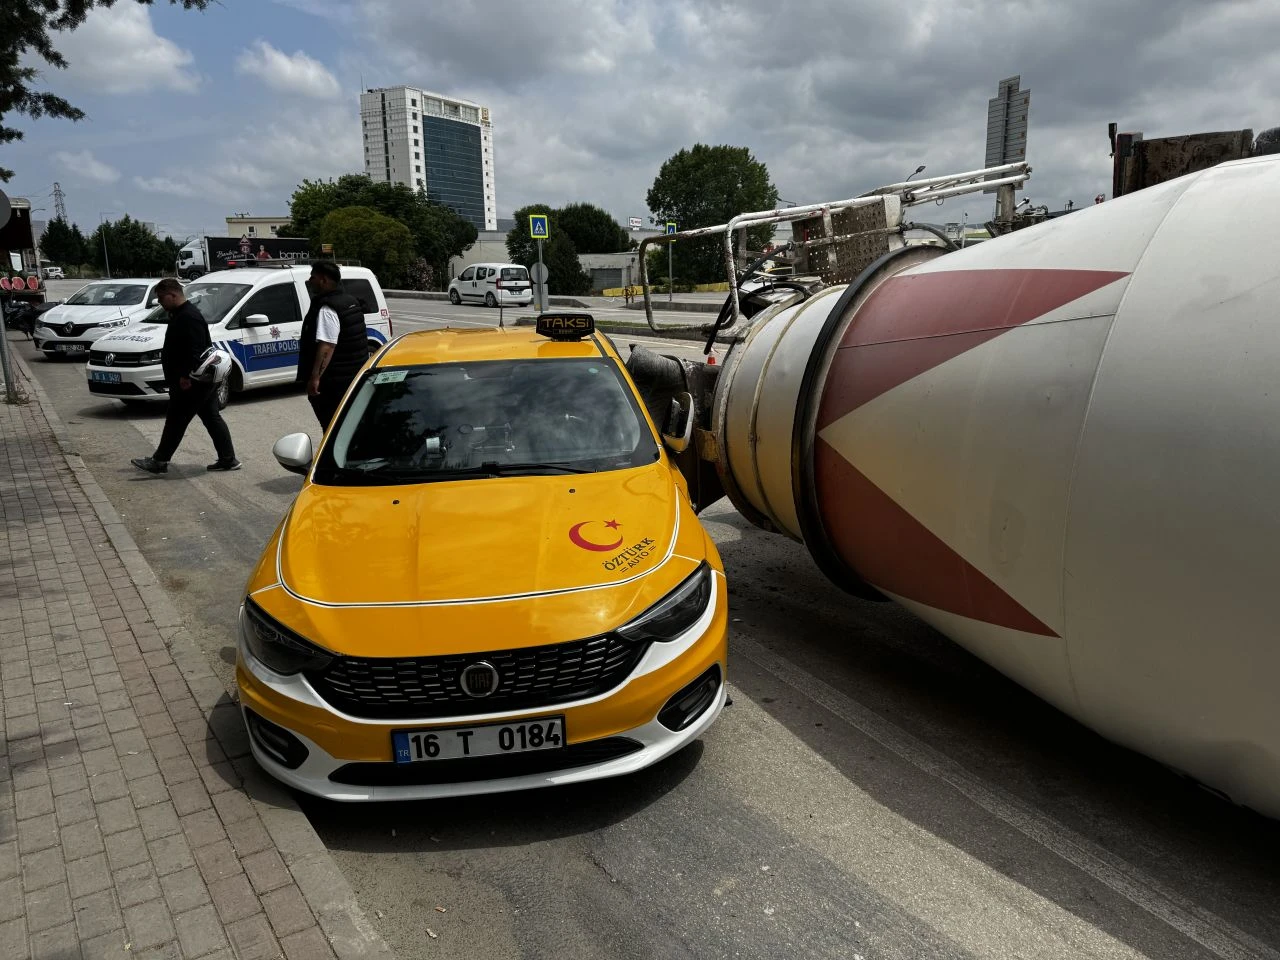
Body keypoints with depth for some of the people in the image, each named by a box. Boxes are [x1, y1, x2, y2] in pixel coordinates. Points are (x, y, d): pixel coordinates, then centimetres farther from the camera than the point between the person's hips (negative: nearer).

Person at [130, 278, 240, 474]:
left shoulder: (188, 317, -18)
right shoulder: (181, 314, 16)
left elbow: (195, 351, -26)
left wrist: (186, 376, -25)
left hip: (191, 382, -11)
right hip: (204, 380, 11)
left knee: (176, 420, -2)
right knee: (212, 418, 10)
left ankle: (159, 461, 7)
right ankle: (228, 459, 12)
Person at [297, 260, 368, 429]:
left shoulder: (327, 309, -18)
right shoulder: (351, 301, 12)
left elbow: (327, 346, -26)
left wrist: (315, 377, -27)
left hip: (333, 380, -10)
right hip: (355, 375, 10)